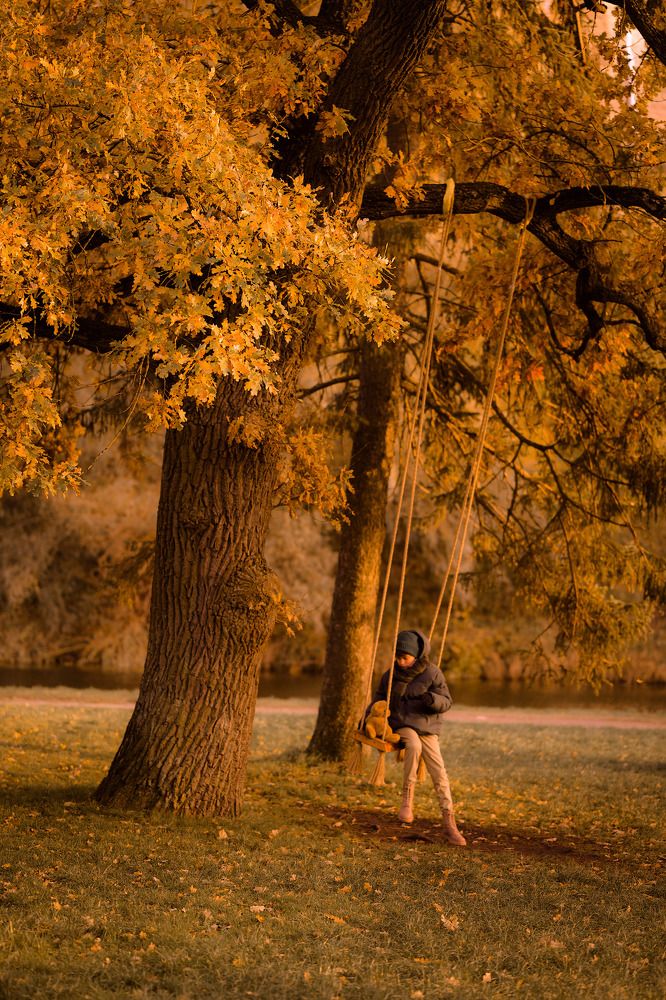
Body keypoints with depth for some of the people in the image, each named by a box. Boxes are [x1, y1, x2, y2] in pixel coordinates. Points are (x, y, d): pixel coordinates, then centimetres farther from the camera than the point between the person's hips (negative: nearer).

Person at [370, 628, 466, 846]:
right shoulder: (391, 675, 6)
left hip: (427, 727, 0)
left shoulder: (431, 673, -3)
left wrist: (433, 699, -24)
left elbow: (446, 702, -2)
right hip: (402, 724, 0)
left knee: (439, 773, -12)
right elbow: (380, 698, 22)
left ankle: (449, 824, -8)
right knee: (413, 745, -36)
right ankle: (407, 799, -30)